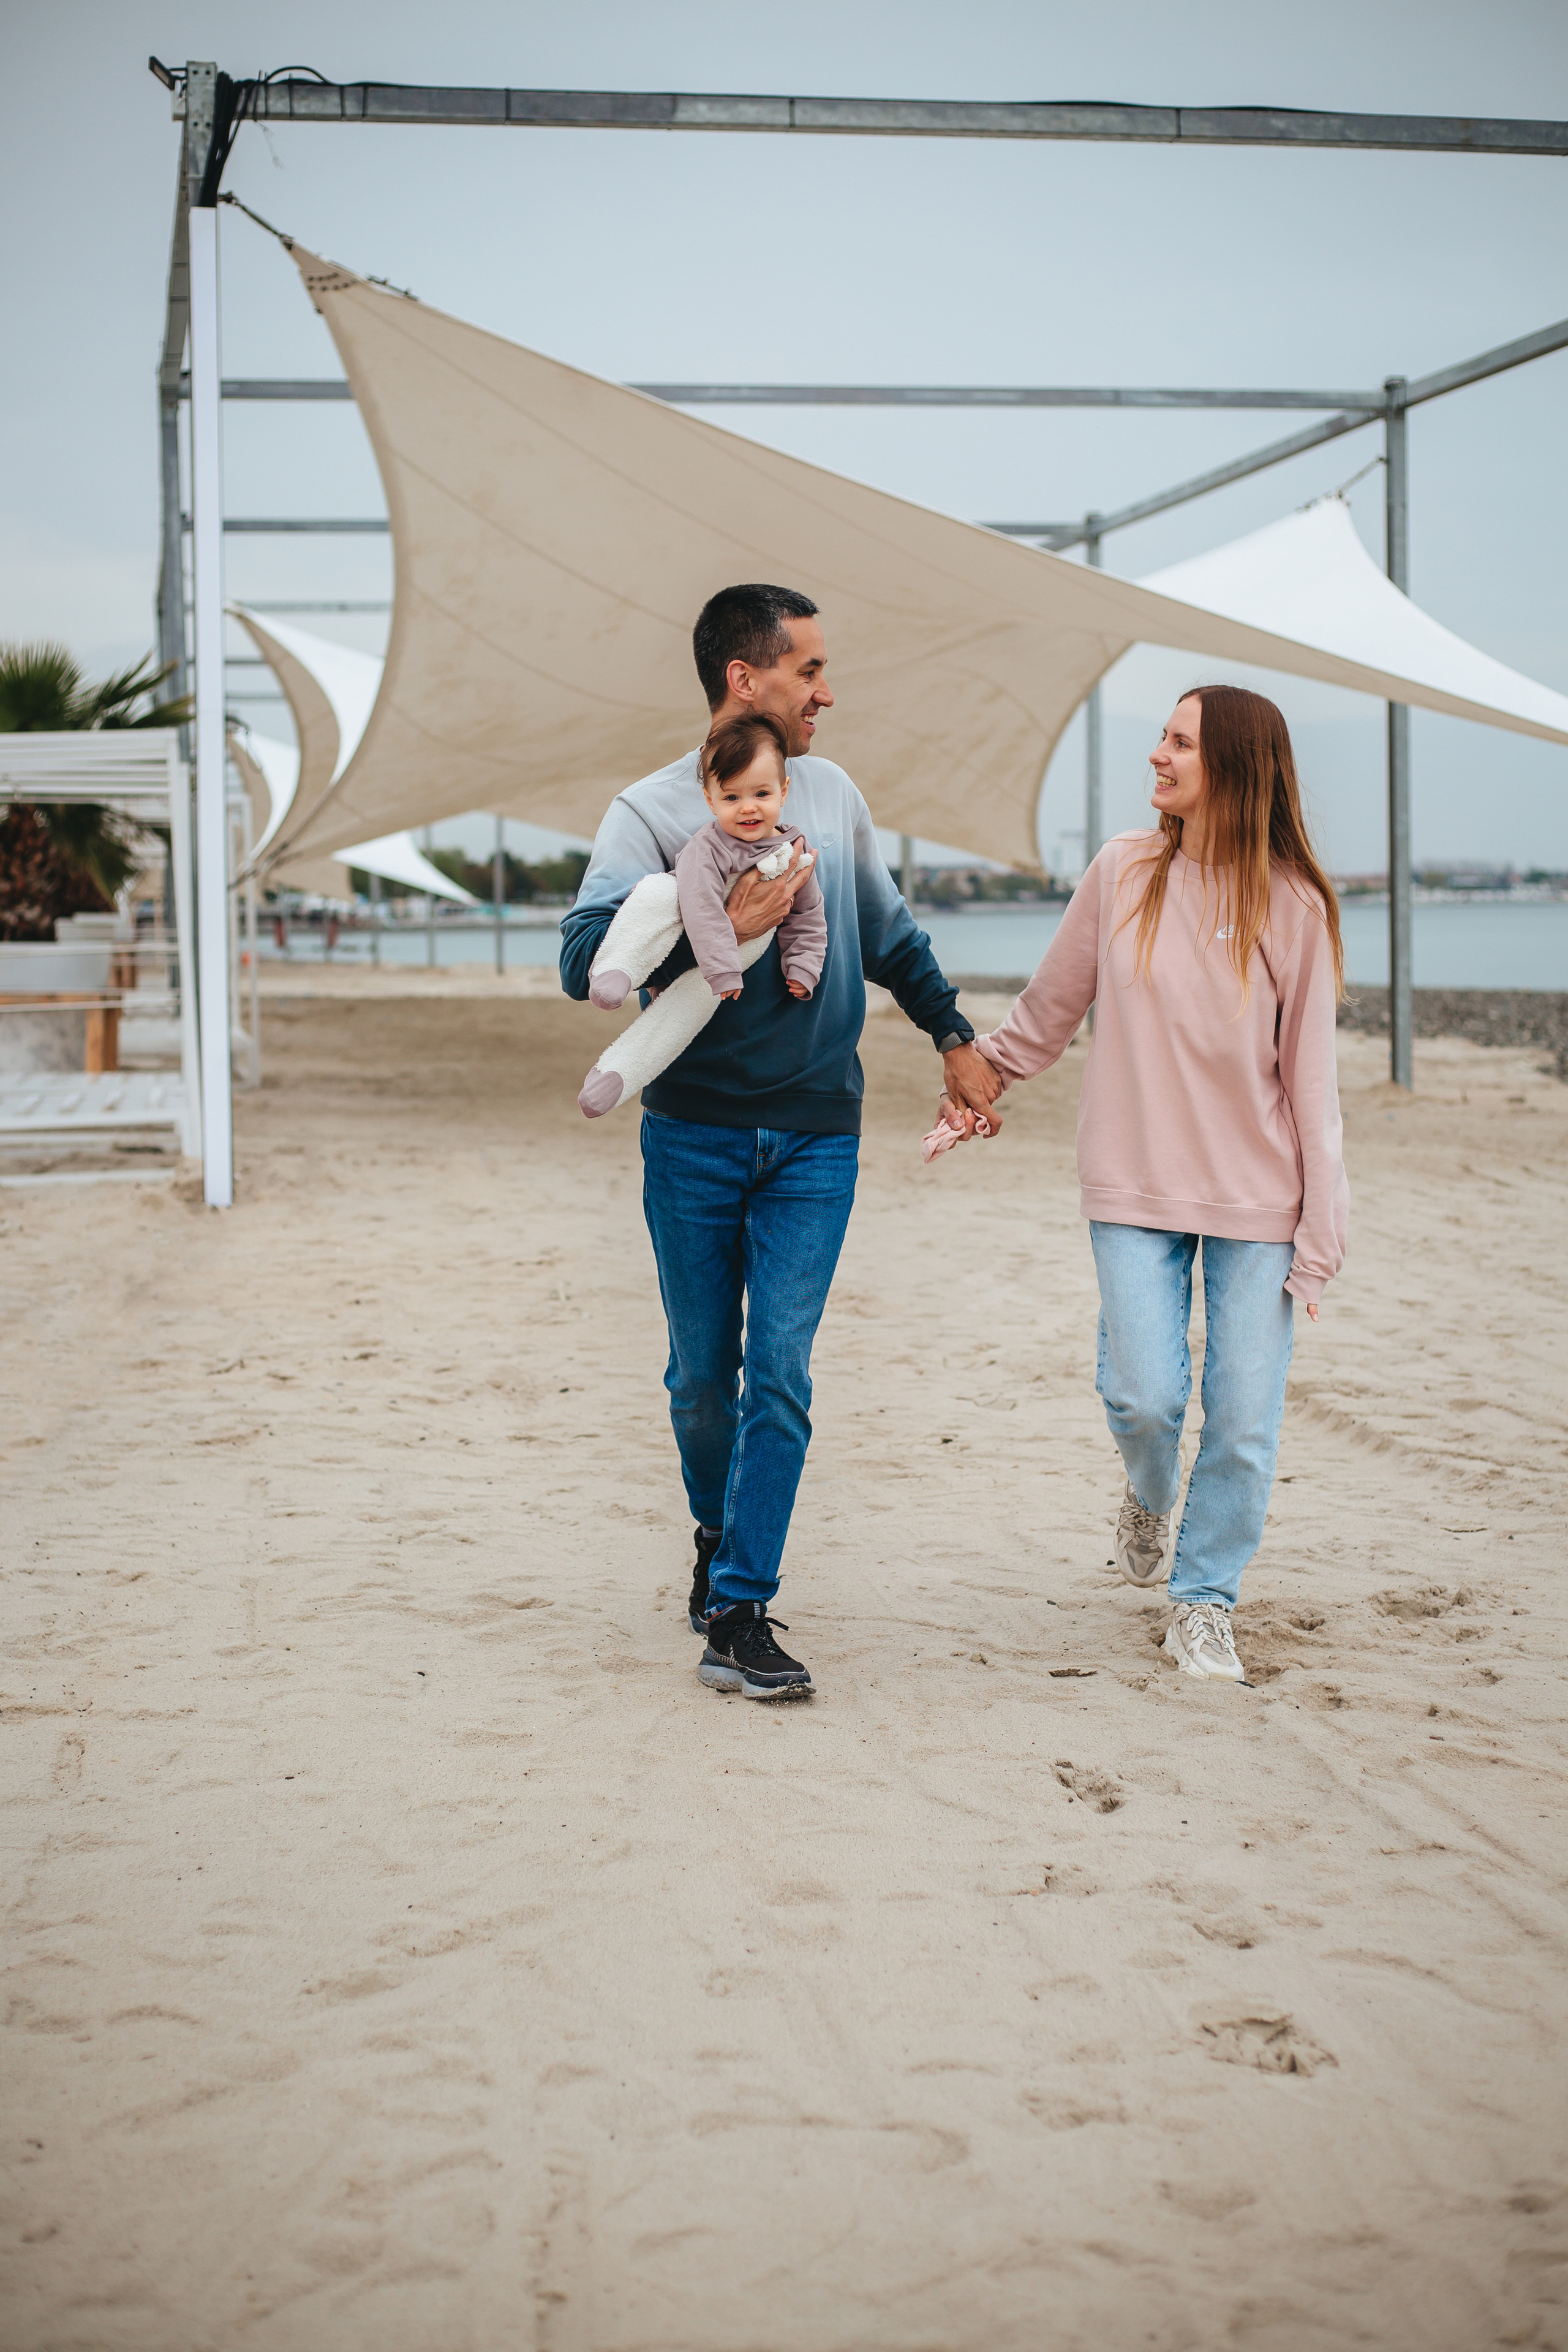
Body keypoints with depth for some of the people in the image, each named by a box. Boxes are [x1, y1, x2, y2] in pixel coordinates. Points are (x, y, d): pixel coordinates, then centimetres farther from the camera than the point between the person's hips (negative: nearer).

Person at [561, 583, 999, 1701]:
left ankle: (739, 1615, -3)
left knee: (780, 1374, -6)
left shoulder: (833, 793, 10)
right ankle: (719, 1542, 34)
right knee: (703, 1375, 7)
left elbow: (891, 932, 25)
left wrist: (955, 1035, 27)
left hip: (816, 1142, 2)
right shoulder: (652, 810, -5)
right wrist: (719, 930, -24)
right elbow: (585, 960, -17)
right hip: (696, 1136, -2)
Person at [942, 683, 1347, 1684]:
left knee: (1244, 1416, -1)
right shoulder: (1125, 872, 0)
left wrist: (1320, 1231, -3)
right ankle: (1150, 1500, 29)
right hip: (1137, 1187, 1)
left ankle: (1205, 1602, 19)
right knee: (1144, 1395, -7)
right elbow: (1051, 1006, 15)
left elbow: (1310, 1077, -1)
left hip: (1257, 1198, -1)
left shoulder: (1293, 905, -3)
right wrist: (980, 1080, 22)